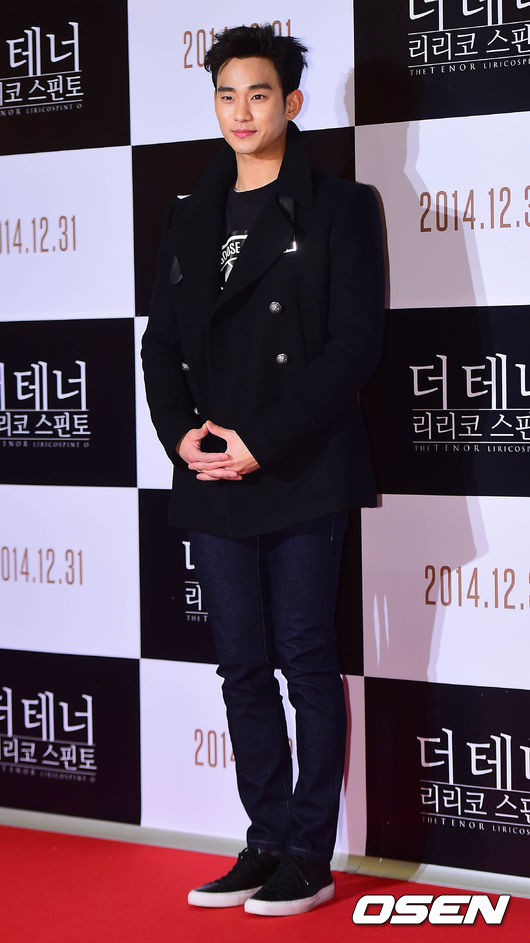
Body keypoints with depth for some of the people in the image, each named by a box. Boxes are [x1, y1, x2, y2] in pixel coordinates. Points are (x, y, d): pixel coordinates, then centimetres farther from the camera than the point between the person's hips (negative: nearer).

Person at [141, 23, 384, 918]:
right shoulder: (191, 218, 16)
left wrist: (262, 443, -14)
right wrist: (181, 434, -5)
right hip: (212, 477, 5)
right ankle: (267, 844, 18)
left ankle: (310, 855, 8)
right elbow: (162, 341, 14)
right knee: (244, 666, 9)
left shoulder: (339, 207, 0)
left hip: (301, 476, -5)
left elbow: (354, 343, -8)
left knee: (307, 661, 0)